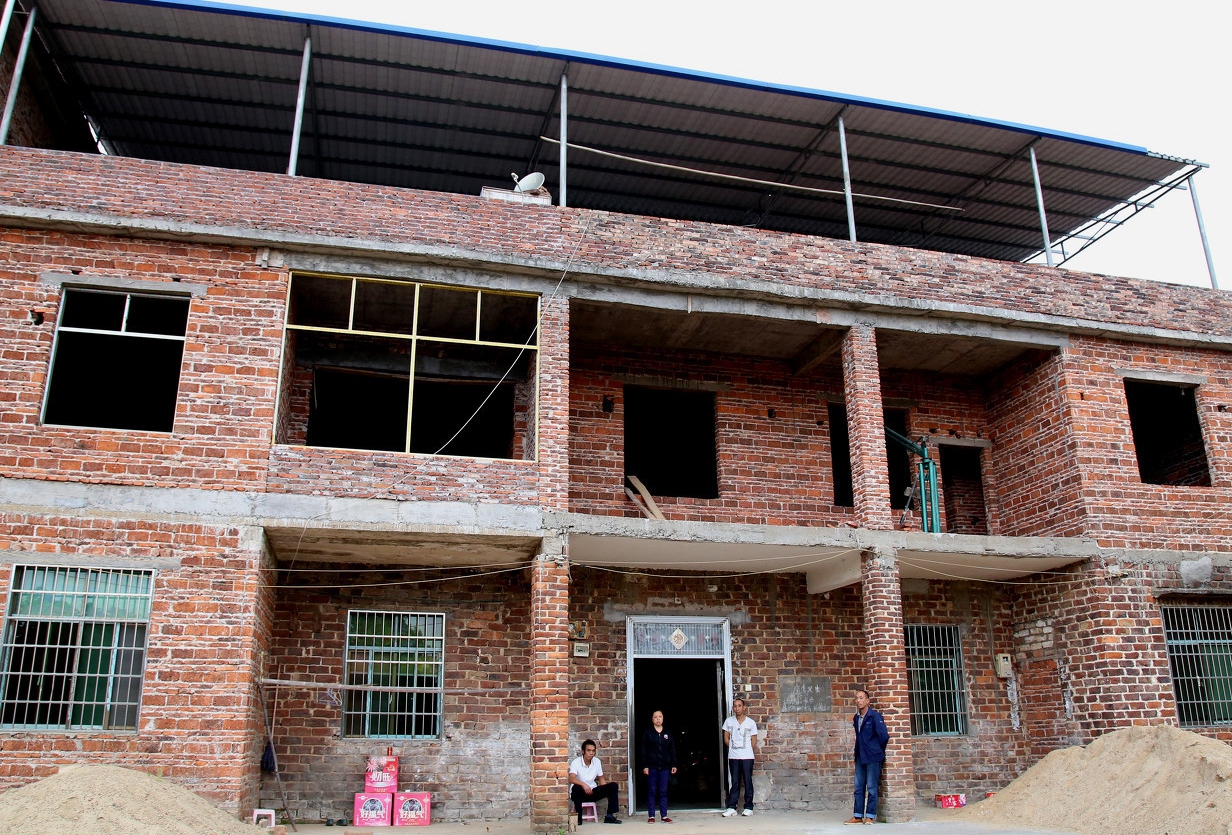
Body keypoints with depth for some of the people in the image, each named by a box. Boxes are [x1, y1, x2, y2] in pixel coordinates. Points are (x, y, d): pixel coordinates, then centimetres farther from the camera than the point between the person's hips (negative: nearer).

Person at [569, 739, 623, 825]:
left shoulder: (597, 762, 3)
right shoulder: (576, 762, -14)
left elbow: (601, 778, 12)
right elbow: (572, 779, -30)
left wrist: (606, 791, -7)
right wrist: (583, 784, -49)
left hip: (592, 792, 5)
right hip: (580, 793, -5)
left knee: (613, 786, -12)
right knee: (576, 788, -39)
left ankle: (609, 816, -12)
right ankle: (578, 818, -26)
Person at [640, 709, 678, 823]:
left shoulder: (668, 733, 9)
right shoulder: (647, 733, 2)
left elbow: (672, 750, 11)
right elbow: (643, 750, 0)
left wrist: (674, 765, 6)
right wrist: (644, 766, -7)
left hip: (665, 767, 2)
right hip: (652, 766, -2)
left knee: (663, 792, 5)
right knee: (651, 791, 2)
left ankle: (664, 815, 9)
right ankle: (651, 816, 7)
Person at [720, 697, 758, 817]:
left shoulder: (751, 723, -1)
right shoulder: (729, 721, 3)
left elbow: (754, 741, 4)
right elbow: (726, 738, 10)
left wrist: (752, 752, 6)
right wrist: (733, 748, 6)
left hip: (747, 757, -2)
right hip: (733, 757, 2)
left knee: (748, 782, 2)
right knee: (734, 783, 5)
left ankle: (748, 808, 10)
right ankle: (731, 807, 7)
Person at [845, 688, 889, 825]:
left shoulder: (874, 716, -11)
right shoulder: (856, 718, 10)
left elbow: (884, 736, -13)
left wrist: (878, 751, -1)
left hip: (872, 757, -7)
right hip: (860, 757, 7)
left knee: (871, 788, -1)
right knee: (858, 787, 8)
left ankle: (870, 816, 7)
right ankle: (858, 816, 14)